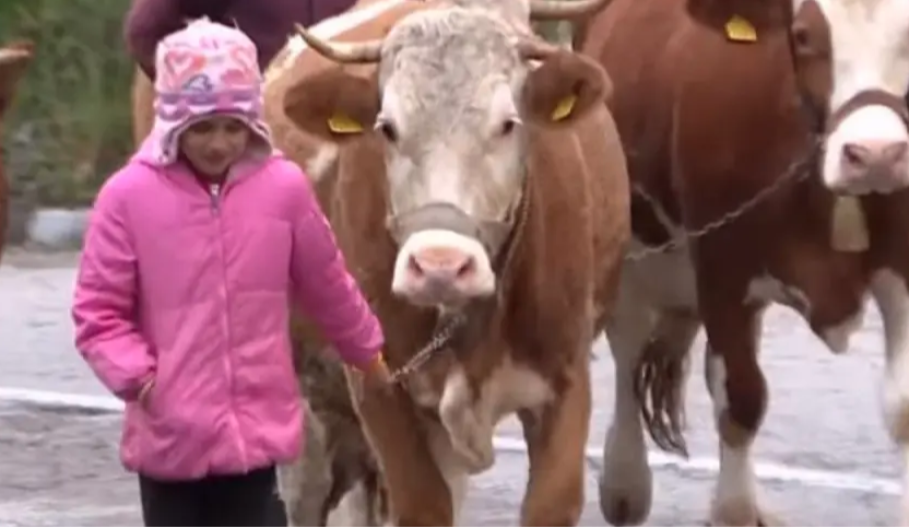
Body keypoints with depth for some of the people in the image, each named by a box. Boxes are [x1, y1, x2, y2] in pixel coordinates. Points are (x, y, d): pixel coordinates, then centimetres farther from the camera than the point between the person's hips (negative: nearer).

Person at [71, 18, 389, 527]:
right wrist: (138, 377, -17)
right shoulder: (129, 195, -8)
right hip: (171, 434, -1)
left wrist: (367, 352, 26)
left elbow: (328, 285, 13)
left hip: (258, 427, 1)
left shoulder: (284, 187, -3)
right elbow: (98, 310, -3)